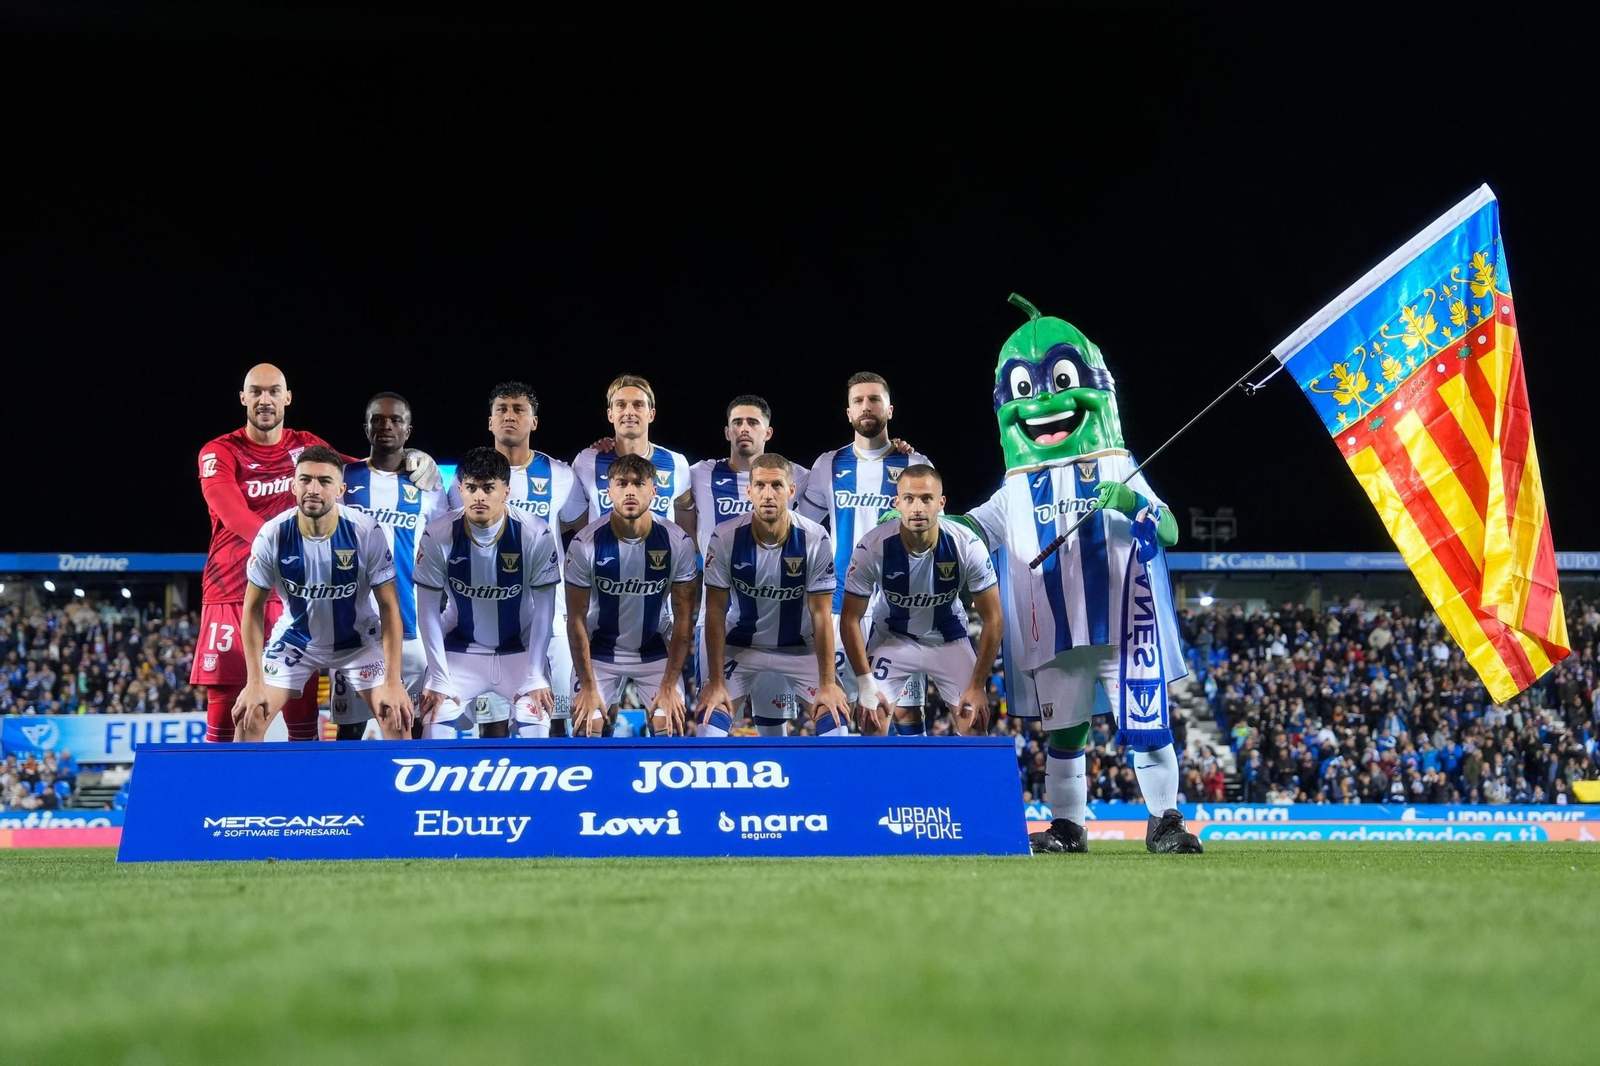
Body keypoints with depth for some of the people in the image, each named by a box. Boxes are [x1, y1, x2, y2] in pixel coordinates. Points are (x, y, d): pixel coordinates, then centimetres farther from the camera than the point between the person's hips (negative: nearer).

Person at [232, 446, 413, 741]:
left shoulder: (366, 533, -24)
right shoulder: (272, 536, -22)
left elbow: (389, 607, -18)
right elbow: (254, 608, -10)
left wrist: (393, 682, -23)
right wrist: (255, 681, -16)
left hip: (358, 639, -1)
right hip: (295, 638, 1)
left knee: (396, 717, -14)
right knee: (249, 718, -10)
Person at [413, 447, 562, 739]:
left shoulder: (536, 535, -20)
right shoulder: (437, 535, -18)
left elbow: (544, 608, -12)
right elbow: (428, 610, -11)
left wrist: (536, 677, -16)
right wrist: (439, 679, -14)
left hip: (520, 649, -1)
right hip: (460, 651, 1)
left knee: (535, 727, -17)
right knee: (436, 722, -14)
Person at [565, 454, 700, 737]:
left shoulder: (677, 543, -17)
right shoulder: (585, 544, -19)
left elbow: (683, 617, -10)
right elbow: (577, 618, -11)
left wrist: (669, 685, -13)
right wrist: (588, 686, -12)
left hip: (656, 651, 1)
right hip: (600, 651, 0)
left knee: (670, 729, -7)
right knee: (585, 730, -6)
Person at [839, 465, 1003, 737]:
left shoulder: (968, 546, -28)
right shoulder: (872, 548, -29)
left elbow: (992, 619, -17)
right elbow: (850, 619, -17)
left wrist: (977, 686, -19)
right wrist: (866, 684, -22)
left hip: (949, 638, 0)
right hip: (892, 637, 0)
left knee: (974, 721, -9)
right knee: (871, 715, -13)